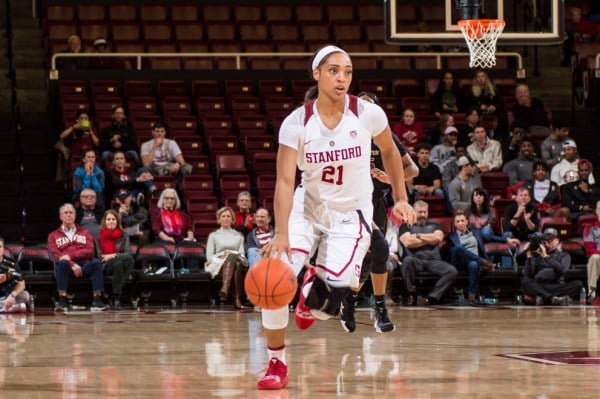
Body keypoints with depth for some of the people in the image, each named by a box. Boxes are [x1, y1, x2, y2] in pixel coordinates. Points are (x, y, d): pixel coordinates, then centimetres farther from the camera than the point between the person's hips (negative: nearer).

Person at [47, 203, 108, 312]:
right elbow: (55, 255, 1)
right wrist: (72, 264, -17)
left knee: (96, 262, -30)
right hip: (66, 268, -1)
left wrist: (70, 256, -11)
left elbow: (90, 251, 4)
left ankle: (97, 300, -36)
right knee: (62, 262, -36)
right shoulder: (53, 236, 19)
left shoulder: (84, 233, 23)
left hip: (84, 267, 1)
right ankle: (62, 301, -40)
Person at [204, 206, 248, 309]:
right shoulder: (213, 235, 22)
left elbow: (242, 254, 14)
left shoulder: (238, 236, 27)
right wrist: (222, 256, -9)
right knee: (232, 256, -40)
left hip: (238, 263, 2)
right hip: (218, 264, -2)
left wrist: (231, 255, -9)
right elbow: (209, 256, 11)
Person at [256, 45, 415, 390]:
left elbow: (389, 151, 6)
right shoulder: (296, 123, -17)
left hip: (351, 213, -1)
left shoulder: (368, 114, -15)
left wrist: (401, 199, 6)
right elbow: (285, 181, -21)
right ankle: (277, 365, 4)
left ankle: (312, 299, 26)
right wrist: (281, 235, -31)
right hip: (309, 208, 1)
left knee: (330, 301, -16)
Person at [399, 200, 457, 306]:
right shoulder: (406, 226, 16)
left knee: (452, 271, -26)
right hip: (416, 260, -2)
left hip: (434, 260, 2)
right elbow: (408, 242, -4)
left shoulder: (434, 226, 25)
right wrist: (430, 239, 2)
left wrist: (418, 236, 2)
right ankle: (411, 294, -23)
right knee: (407, 260, -39)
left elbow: (438, 238, 2)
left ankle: (432, 297, -29)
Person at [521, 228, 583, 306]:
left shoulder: (564, 255, 16)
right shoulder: (536, 255, 16)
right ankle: (553, 299, -44)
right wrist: (529, 257, -7)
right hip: (538, 287, 0)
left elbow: (562, 270, -7)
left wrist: (546, 257, -14)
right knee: (524, 281, -31)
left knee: (578, 284, -27)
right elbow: (528, 275, 3)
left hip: (557, 287, 0)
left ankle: (543, 298, -38)